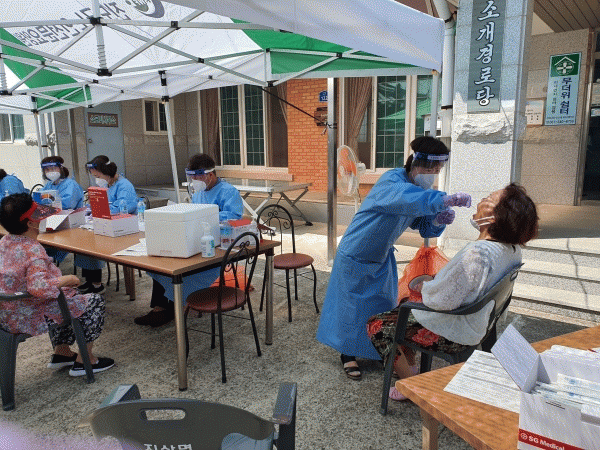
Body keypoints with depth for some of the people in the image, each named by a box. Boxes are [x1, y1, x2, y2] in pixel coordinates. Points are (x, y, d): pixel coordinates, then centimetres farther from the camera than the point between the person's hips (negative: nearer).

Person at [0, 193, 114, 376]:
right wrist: (66, 279, -22)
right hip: (30, 319, -10)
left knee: (70, 294, 29)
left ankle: (61, 352, 33)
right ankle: (83, 361, 9)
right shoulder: (33, 251, -27)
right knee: (95, 301, -1)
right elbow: (39, 288, -39)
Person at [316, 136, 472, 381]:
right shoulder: (392, 181, -28)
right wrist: (445, 199, -63)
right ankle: (348, 355, 24)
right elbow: (406, 197, -53)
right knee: (353, 304, 5)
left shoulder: (418, 189, -2)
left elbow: (425, 228, -1)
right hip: (356, 257, -7)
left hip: (382, 257, 8)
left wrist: (439, 220, -23)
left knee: (384, 304, 13)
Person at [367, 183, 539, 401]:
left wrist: (424, 286, -10)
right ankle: (410, 366, 34)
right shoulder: (512, 249, -4)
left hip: (453, 333, -10)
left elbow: (443, 299, -29)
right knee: (402, 307, 27)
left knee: (376, 325, 0)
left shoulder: (477, 253, -34)